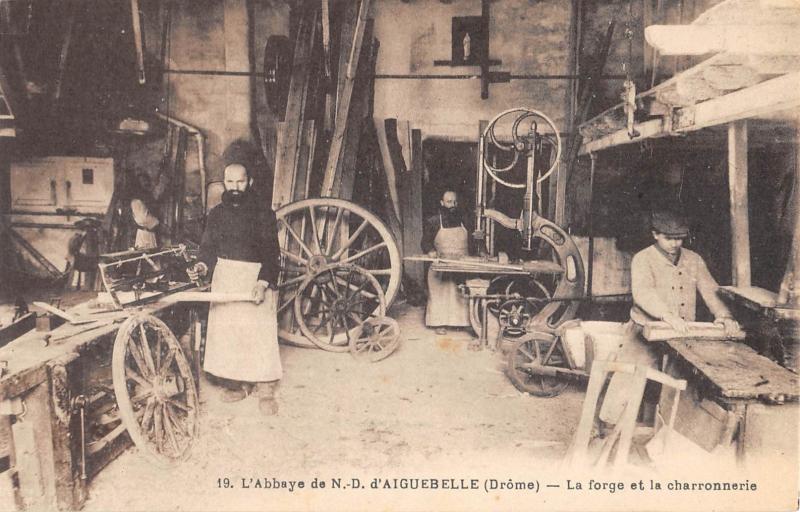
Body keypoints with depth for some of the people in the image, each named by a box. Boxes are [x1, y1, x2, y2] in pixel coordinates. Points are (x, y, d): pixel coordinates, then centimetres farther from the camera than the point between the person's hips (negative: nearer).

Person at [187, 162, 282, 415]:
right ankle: (238, 383, 18)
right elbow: (209, 247, 11)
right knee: (226, 330, 4)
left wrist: (264, 281, -18)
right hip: (224, 276, 4)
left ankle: (265, 390, 0)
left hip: (257, 277, -4)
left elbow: (271, 252, -5)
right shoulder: (216, 214, 11)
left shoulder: (263, 214, -1)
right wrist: (202, 265, -11)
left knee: (259, 332, -7)